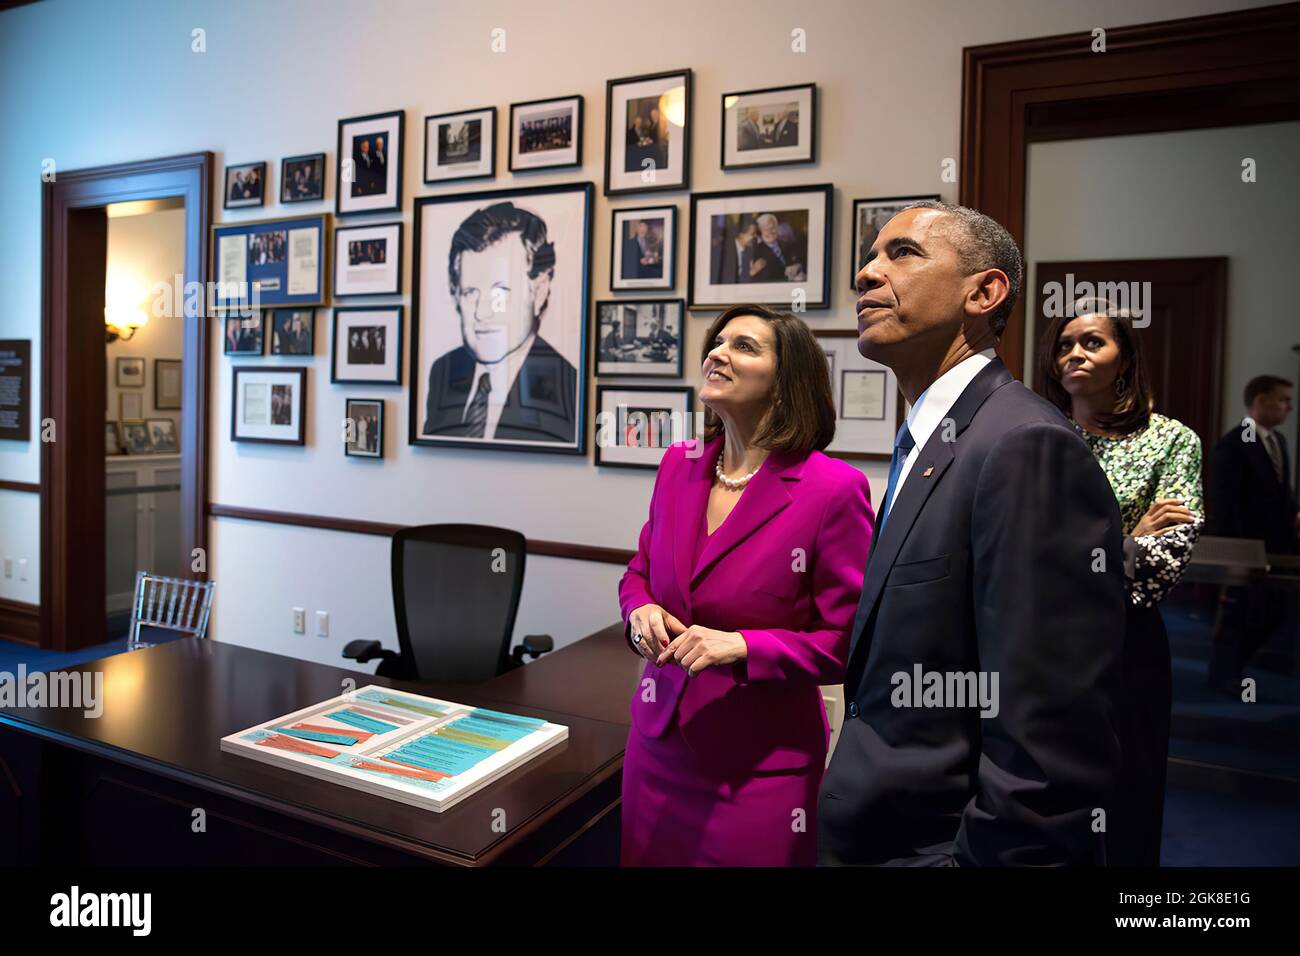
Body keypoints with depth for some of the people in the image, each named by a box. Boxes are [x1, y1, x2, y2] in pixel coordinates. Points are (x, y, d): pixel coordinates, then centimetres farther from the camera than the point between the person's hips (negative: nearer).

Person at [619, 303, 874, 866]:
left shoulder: (833, 488, -16)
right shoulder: (679, 464, 1)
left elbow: (849, 644, -12)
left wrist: (743, 647, -23)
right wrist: (641, 611, -8)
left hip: (760, 765, -5)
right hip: (658, 744, 5)